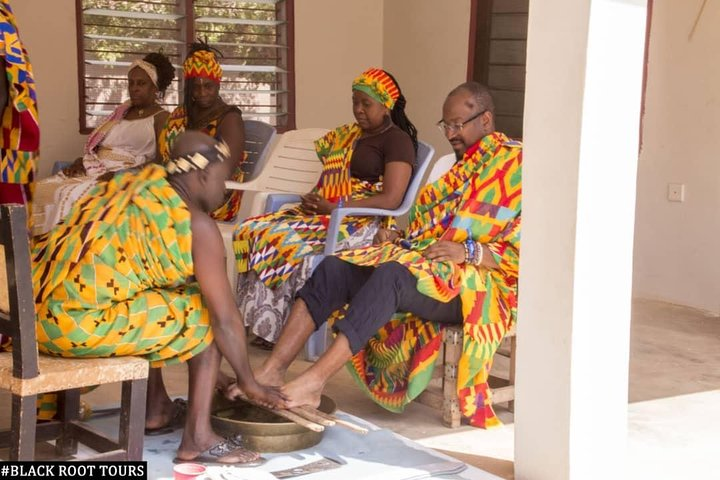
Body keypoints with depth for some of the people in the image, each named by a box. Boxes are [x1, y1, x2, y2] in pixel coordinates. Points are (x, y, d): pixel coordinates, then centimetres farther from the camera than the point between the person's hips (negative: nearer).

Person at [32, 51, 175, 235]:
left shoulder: (162, 118, 1)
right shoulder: (122, 110, 22)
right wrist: (82, 160, 3)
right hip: (94, 171, 7)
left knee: (70, 196, -33)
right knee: (39, 190, -16)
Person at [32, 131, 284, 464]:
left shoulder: (136, 182, 16)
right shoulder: (196, 225, -7)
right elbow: (226, 318, -5)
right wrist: (248, 382, 9)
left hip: (39, 313, 8)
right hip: (82, 325, -8)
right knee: (206, 315, 6)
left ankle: (156, 407, 37)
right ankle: (197, 437, 5)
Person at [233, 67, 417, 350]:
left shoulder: (397, 139, -2)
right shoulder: (347, 135, 22)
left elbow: (390, 200, -13)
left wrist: (333, 207, -16)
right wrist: (313, 201, 1)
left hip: (363, 222, -8)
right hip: (325, 214, 8)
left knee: (282, 240, -29)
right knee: (250, 231, -13)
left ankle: (275, 327, -17)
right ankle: (262, 322, -15)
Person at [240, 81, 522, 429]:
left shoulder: (515, 166, -3)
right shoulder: (458, 166, 24)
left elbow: (525, 252, -10)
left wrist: (468, 251, -22)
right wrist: (399, 239, 6)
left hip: (476, 284, -8)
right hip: (426, 263, 8)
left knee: (391, 275, -36)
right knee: (334, 268, -14)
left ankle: (315, 380, -40)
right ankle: (271, 371, -21)